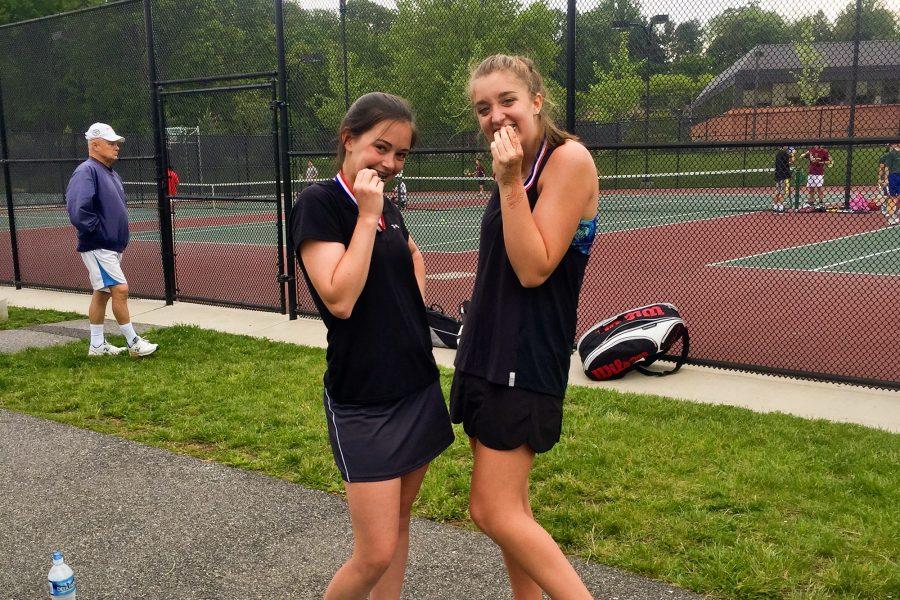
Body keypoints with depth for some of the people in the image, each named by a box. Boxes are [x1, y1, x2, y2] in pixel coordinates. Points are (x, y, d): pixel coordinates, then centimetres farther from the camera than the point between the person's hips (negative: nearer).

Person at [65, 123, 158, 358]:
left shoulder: (111, 173, 15)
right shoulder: (86, 171, -16)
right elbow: (78, 209, -28)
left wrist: (120, 236, 15)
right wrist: (98, 232, -20)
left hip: (113, 246, 10)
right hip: (97, 247, -10)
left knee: (102, 293, 13)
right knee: (120, 290, -9)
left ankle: (97, 345, 21)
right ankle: (133, 343, 0)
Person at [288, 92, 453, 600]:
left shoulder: (387, 207, 8)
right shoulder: (320, 202, -12)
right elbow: (339, 299, -23)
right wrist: (367, 215, -19)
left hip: (419, 387, 7)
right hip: (363, 402, -7)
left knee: (400, 523, 16)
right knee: (376, 554, -5)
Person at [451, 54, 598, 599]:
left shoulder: (569, 158, -13)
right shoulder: (519, 167, 12)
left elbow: (533, 269, -19)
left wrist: (510, 182, -20)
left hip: (525, 362, -8)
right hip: (488, 353, 9)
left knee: (494, 512, -6)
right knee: (511, 508, 13)